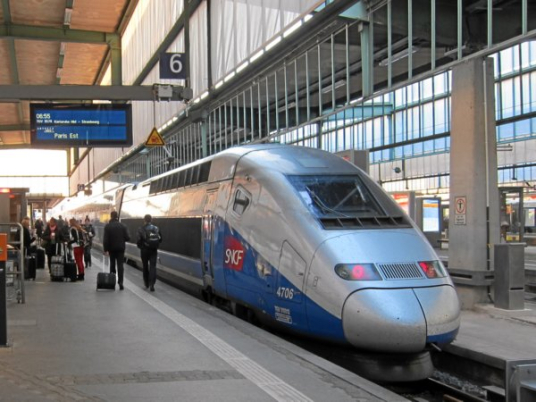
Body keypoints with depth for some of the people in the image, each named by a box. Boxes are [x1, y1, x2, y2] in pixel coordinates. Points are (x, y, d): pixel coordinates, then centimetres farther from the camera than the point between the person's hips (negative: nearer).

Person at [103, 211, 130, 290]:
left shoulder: (107, 226, -7)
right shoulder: (123, 226, -4)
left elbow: (105, 239, -11)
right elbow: (127, 238, -5)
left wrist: (105, 249, -7)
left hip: (112, 248, 0)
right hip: (120, 248, 0)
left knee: (112, 264, 17)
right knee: (120, 265, -1)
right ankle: (120, 282, -10)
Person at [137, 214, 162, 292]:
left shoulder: (141, 229, -8)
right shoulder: (156, 228, 1)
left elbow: (139, 240, -11)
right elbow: (160, 239, 2)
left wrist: (140, 247, 8)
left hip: (145, 250, -1)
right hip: (154, 250, 1)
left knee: (145, 267, 15)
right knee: (153, 266, 0)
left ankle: (147, 284, 25)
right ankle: (152, 284, -17)